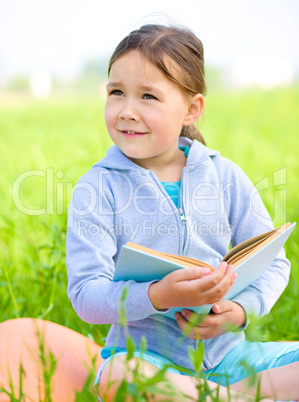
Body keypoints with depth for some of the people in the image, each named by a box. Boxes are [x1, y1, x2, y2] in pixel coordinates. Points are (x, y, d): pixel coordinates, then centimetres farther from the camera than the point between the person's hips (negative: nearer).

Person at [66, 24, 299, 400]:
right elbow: (86, 294, -14)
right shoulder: (97, 189, -6)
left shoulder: (225, 177, 2)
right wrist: (159, 296, -31)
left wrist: (241, 310, -14)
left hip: (225, 351, 2)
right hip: (145, 352, -2)